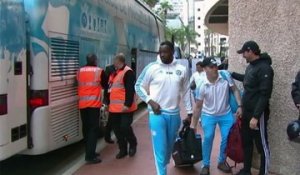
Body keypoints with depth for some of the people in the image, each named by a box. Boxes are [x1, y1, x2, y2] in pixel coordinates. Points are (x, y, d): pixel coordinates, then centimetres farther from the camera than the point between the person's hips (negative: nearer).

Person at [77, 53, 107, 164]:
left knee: (86, 128, 14)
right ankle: (90, 156, -9)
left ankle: (89, 152, 23)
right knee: (93, 129, -4)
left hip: (82, 104, 5)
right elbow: (105, 86, 8)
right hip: (94, 104, -5)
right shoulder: (99, 71, -4)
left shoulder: (79, 71, 8)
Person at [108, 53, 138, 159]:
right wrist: (108, 103, 22)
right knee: (117, 129, 10)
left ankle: (133, 144, 19)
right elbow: (109, 88, 23)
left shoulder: (128, 72, -12)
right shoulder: (113, 72, 17)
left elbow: (130, 90, -20)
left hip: (125, 108, -9)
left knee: (125, 127, -8)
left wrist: (127, 104, -24)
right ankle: (123, 149, 23)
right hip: (114, 107, 9)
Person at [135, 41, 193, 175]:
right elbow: (139, 86, 2)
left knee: (170, 146, 17)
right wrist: (150, 101, -10)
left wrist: (189, 112, 11)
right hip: (157, 114, -3)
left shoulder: (181, 70, 3)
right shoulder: (151, 68, -5)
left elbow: (186, 92, 11)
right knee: (160, 148, -5)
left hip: (174, 114, 3)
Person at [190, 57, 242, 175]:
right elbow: (198, 106, -11)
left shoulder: (226, 76, -17)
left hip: (226, 114, 2)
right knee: (208, 138, -8)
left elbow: (235, 90, -3)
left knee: (227, 138, 1)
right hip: (209, 115, -2)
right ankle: (206, 165, 9)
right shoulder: (202, 86, -20)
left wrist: (240, 106, -14)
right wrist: (193, 124, -8)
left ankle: (222, 162, 23)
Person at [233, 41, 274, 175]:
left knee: (262, 145, 2)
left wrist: (256, 116, -26)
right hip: (247, 113, 9)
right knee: (246, 142, 17)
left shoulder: (264, 68, -19)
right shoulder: (251, 66, 9)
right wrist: (232, 74, 32)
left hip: (258, 115, -9)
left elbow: (264, 95, -24)